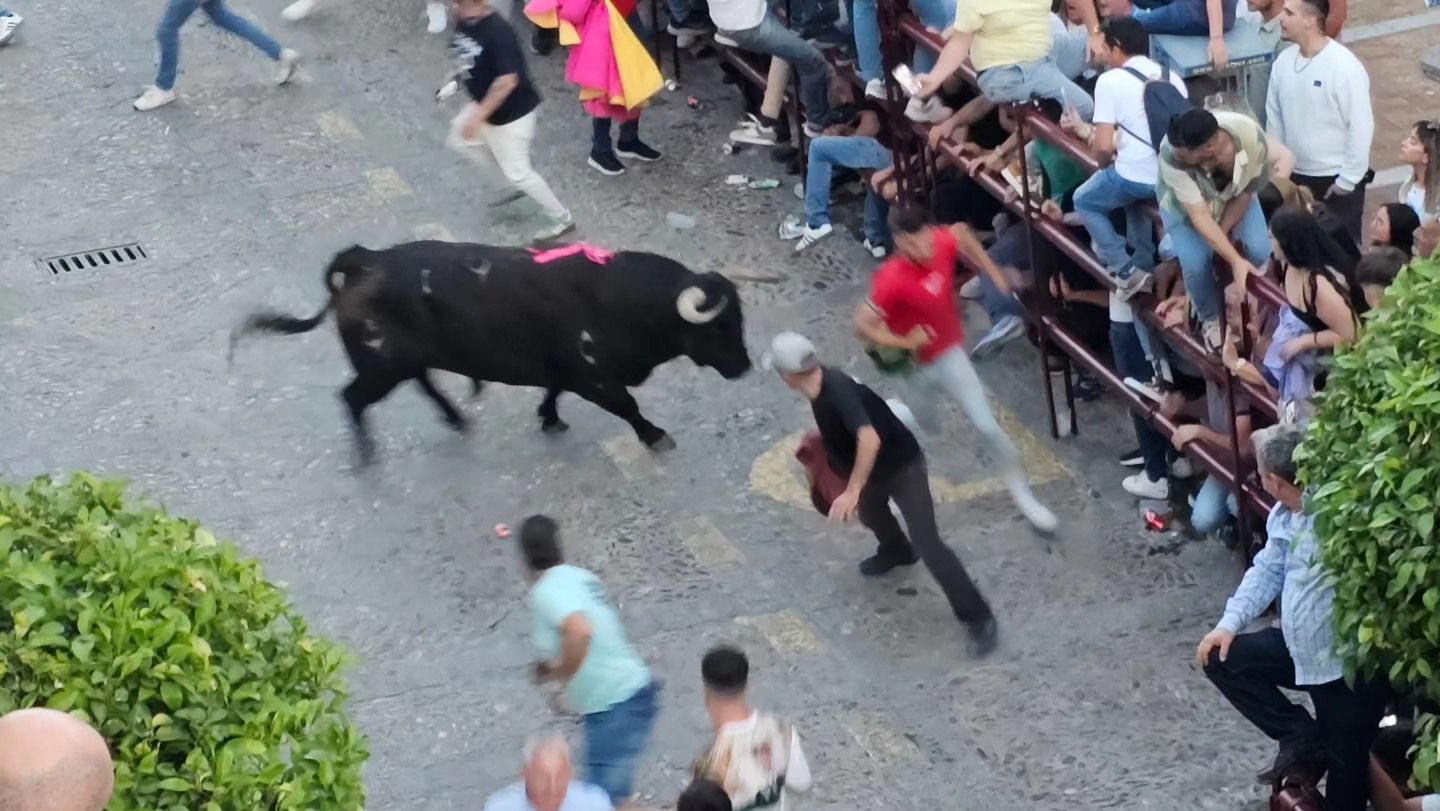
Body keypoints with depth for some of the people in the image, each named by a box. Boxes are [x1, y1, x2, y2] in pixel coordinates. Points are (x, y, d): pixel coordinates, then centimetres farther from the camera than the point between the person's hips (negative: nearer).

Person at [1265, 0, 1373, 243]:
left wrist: (1348, 179, -15)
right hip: (1295, 176, 6)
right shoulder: (1284, 60, -3)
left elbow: (1361, 126, -18)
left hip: (1336, 178, -6)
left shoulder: (1345, 67, -21)